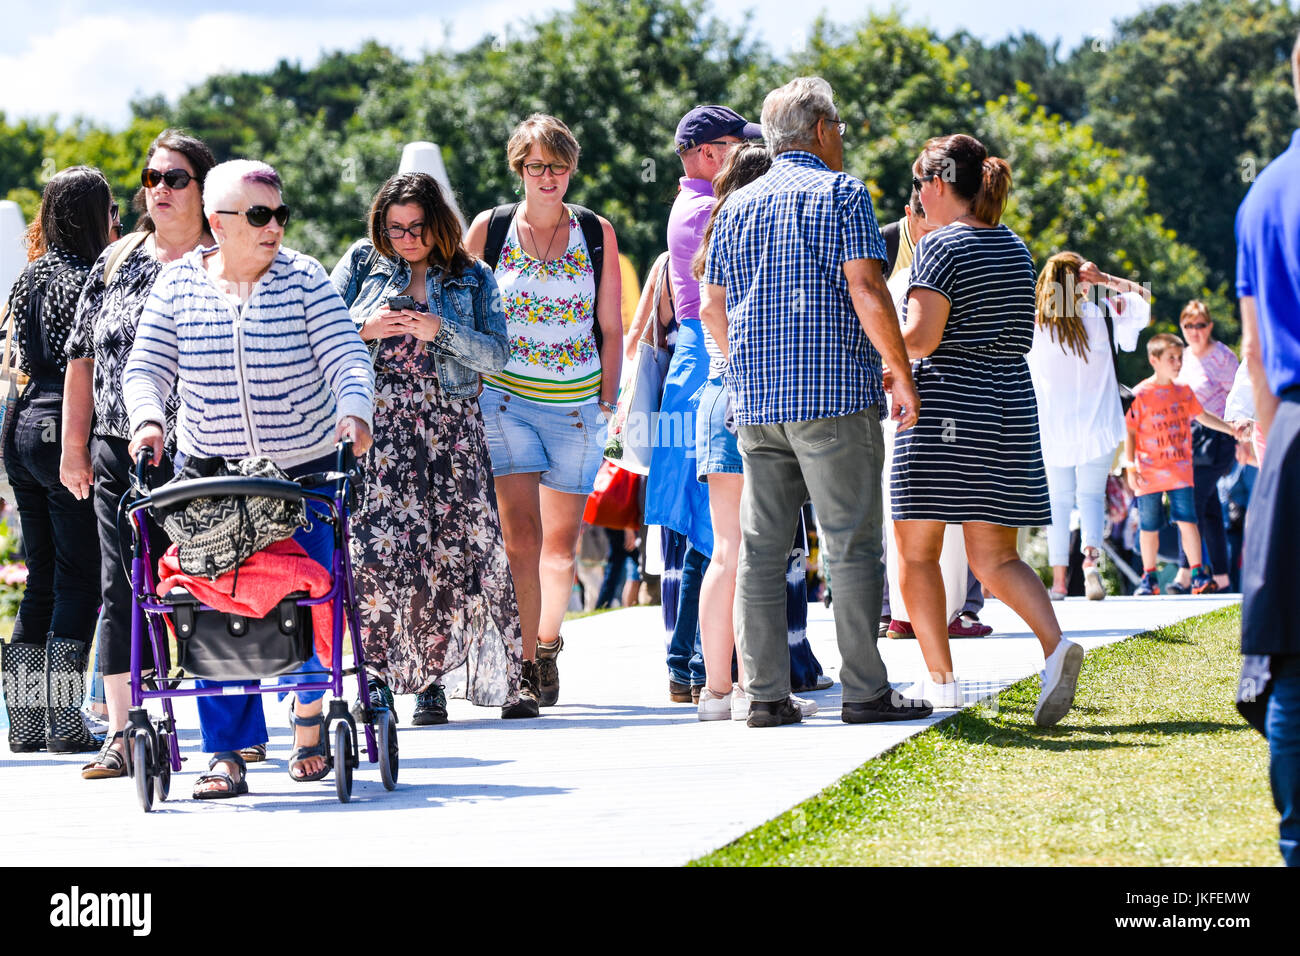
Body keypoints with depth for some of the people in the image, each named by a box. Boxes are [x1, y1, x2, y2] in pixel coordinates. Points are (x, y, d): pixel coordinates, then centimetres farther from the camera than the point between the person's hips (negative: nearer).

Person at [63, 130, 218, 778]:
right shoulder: (115, 262, 13)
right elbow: (82, 359, 16)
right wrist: (75, 449, 12)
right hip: (120, 455, 4)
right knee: (123, 591, 1)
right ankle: (121, 735, 4)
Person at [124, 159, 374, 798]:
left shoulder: (303, 278, -5)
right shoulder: (178, 284, -2)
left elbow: (346, 357, -12)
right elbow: (147, 366, -2)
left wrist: (354, 410, -31)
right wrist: (148, 419, -22)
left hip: (304, 468, -1)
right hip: (209, 473, 1)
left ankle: (307, 717, 25)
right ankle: (226, 754, -2)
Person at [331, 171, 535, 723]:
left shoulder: (473, 279, 12)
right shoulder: (364, 261, 13)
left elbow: (496, 354, 3)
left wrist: (440, 331, -11)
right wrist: (367, 329, -9)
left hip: (450, 427, 1)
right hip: (378, 424, -1)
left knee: (454, 551, -5)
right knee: (377, 546, -15)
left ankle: (430, 678, 6)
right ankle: (376, 675, -7)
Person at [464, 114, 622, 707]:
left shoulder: (597, 233, 5)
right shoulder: (489, 229, 3)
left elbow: (611, 327, 8)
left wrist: (607, 401, 3)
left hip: (576, 403, 2)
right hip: (504, 396, -2)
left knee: (562, 539, 3)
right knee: (521, 532, -11)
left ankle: (546, 645, 10)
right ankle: (526, 661, -11)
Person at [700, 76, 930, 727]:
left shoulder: (738, 205, 16)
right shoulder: (841, 192, -2)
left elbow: (712, 309, 17)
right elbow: (866, 292, -12)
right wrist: (902, 374, -6)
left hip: (755, 399, 6)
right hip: (835, 391, -6)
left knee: (761, 546, 5)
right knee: (851, 544, -3)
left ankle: (765, 693, 2)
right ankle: (864, 690, -4)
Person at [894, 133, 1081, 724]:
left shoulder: (941, 246, -9)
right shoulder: (1015, 248, 14)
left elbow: (921, 338, -18)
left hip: (947, 406, -7)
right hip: (1010, 404, 7)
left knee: (917, 548, 7)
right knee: (993, 557, 6)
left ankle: (940, 679, 7)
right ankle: (1056, 643, -19)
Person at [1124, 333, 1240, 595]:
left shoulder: (1184, 391, 8)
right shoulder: (1141, 394, -6)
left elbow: (1202, 416, 25)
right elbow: (1129, 432, -4)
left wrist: (1231, 429, 23)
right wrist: (1130, 467, -9)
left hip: (1180, 471, 2)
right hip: (1149, 473, -2)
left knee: (1187, 521, -7)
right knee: (1149, 527, 5)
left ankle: (1198, 575, -2)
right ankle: (1149, 578, 19)